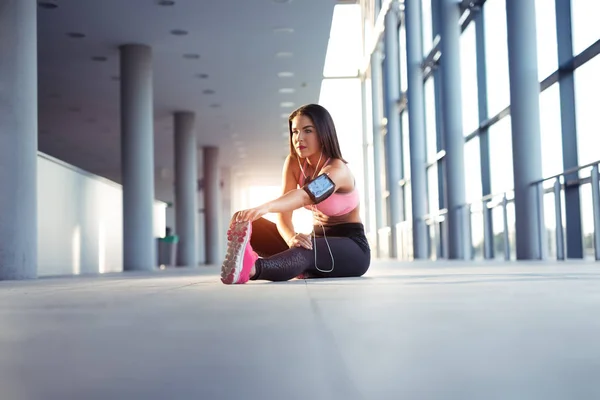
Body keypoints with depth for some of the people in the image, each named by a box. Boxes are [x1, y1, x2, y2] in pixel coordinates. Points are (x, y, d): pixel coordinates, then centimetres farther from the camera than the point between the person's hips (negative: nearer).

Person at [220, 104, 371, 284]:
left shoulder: (337, 170, -20)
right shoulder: (293, 163, -1)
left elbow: (305, 195, -42)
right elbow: (284, 212, -14)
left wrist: (265, 207, -61)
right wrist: (292, 238, -37)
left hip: (351, 248, -8)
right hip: (317, 241, 8)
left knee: (304, 252, -44)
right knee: (248, 225, -12)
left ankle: (249, 268, -70)